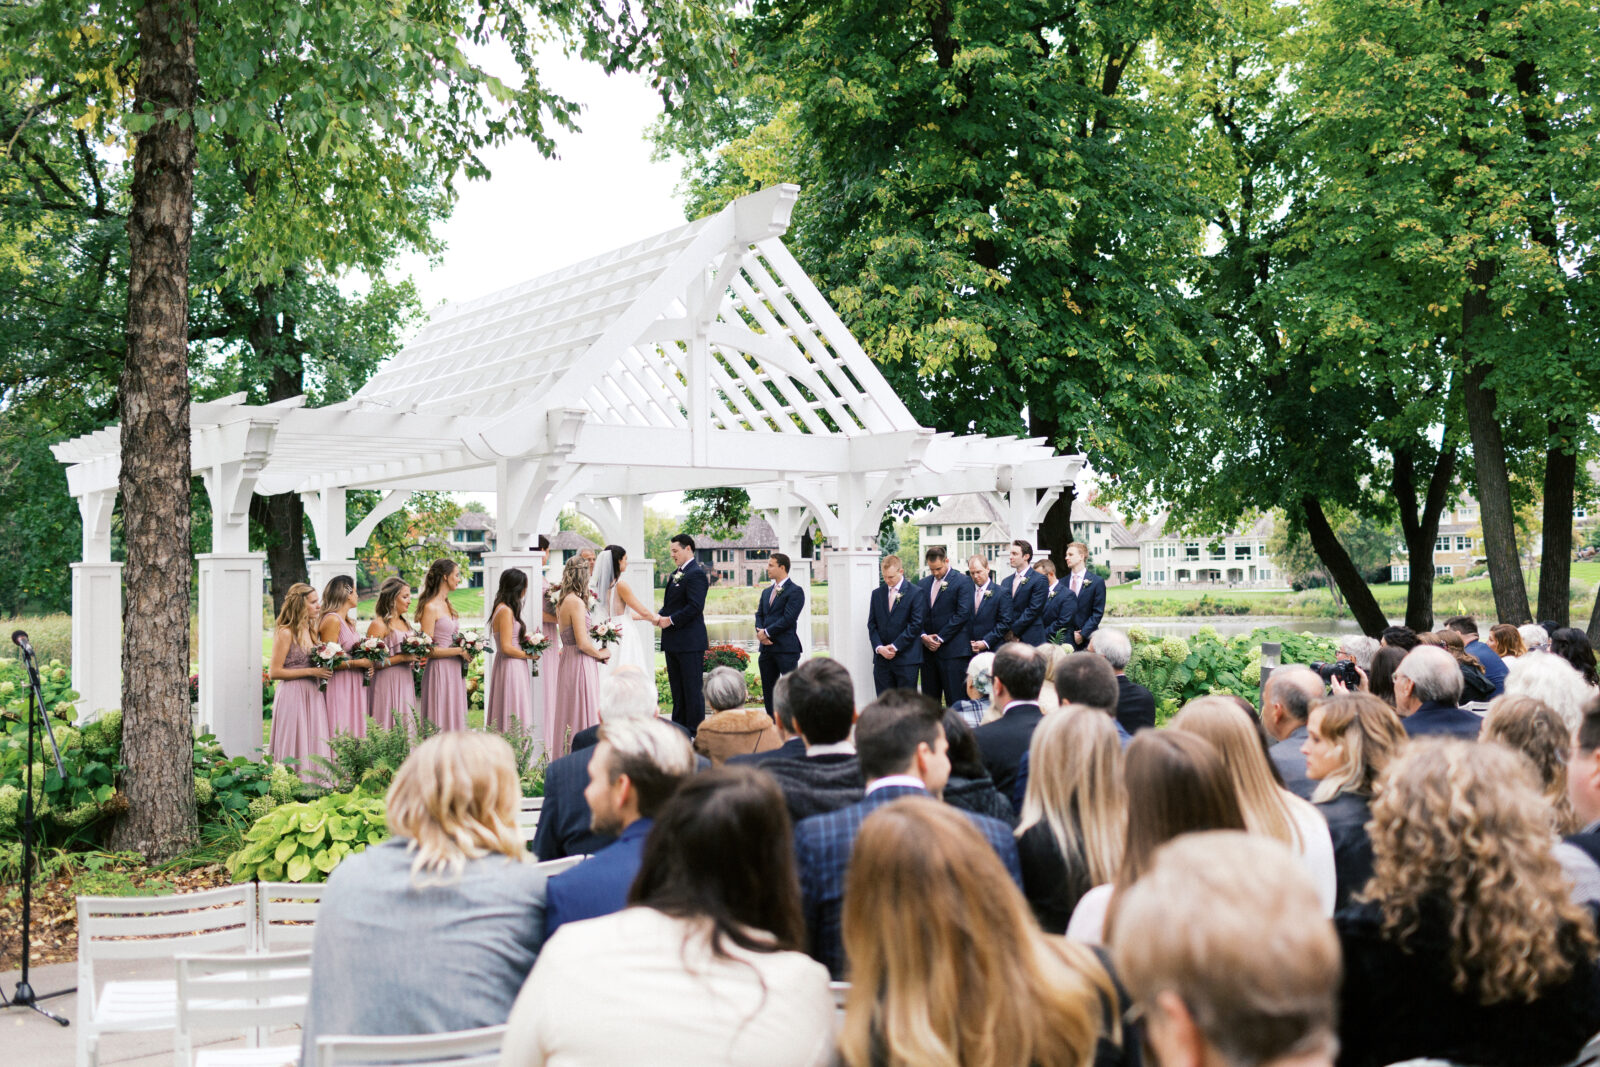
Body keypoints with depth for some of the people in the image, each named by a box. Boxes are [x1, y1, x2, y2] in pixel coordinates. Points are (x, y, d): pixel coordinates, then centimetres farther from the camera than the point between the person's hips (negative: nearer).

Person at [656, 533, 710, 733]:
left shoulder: (696, 574, -13)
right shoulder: (675, 574, 18)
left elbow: (695, 606, -21)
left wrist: (671, 620, -17)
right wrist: (660, 616, 2)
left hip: (690, 642, -10)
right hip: (673, 642, 10)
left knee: (693, 689, -5)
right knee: (677, 689, 14)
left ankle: (695, 730, -1)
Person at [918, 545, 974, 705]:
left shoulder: (963, 581, -3)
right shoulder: (924, 584, 15)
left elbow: (963, 614, -11)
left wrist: (940, 638, -11)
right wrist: (923, 636, -4)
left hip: (953, 650, -6)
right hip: (928, 650, 6)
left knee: (955, 699, -6)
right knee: (930, 699, 8)